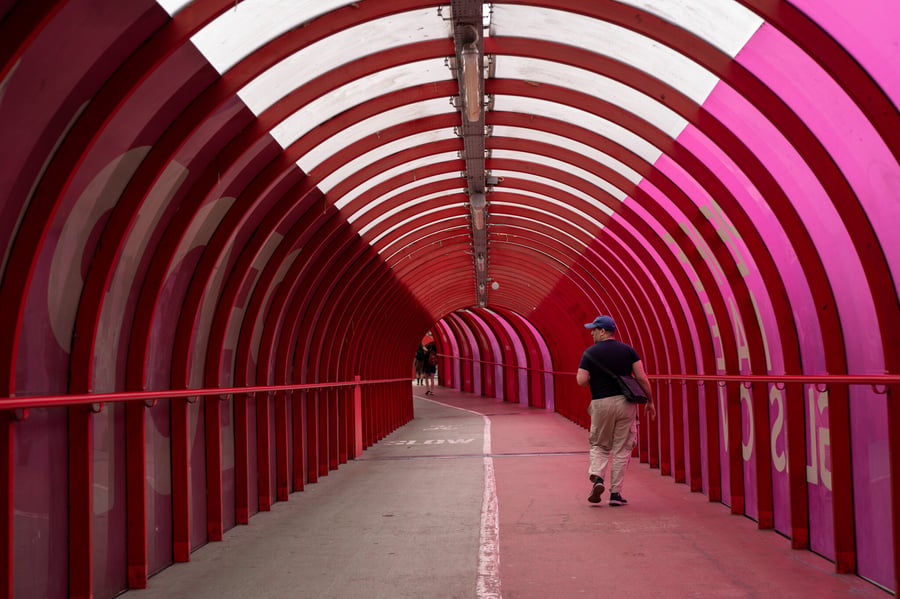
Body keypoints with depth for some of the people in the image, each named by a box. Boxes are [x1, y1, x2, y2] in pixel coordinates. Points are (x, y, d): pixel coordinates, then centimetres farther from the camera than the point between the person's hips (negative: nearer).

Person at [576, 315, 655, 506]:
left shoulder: (590, 353, -2)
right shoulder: (628, 350, 4)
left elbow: (581, 381, -9)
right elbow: (642, 378, -2)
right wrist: (649, 401, 7)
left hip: (601, 404, -1)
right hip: (625, 402, 1)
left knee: (599, 446, 16)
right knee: (622, 449, 8)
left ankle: (597, 477, -8)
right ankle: (615, 493, 8)